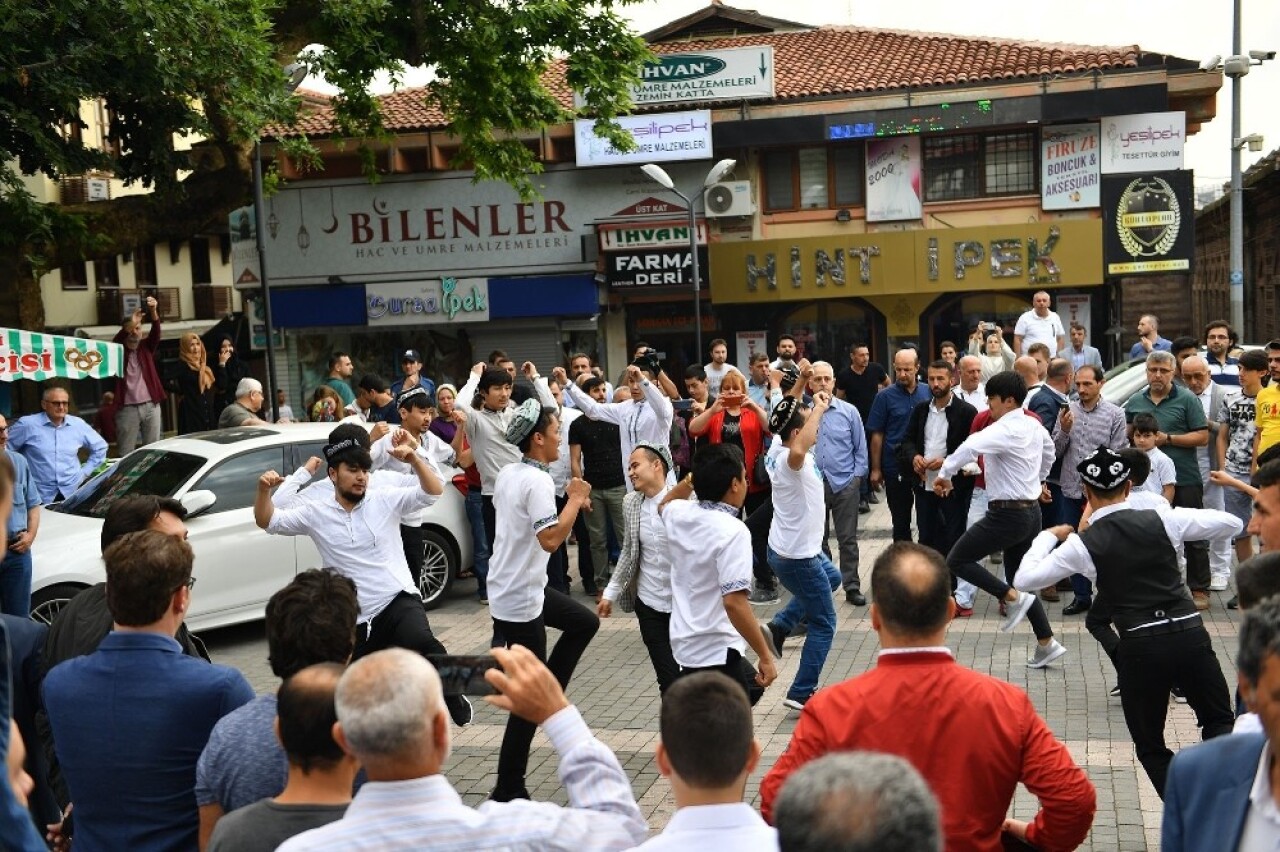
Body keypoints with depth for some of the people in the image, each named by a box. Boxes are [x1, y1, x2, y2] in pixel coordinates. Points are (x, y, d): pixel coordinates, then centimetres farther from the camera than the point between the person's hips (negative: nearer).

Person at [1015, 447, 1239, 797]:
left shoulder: (1083, 544, -3)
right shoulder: (1162, 520, 1)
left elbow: (1024, 579, 0)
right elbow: (1232, 523, 10)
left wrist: (1048, 537, 14)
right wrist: (1185, 526, 25)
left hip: (1141, 647, -2)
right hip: (1191, 635, 2)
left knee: (1151, 747, 17)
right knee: (1220, 722, 23)